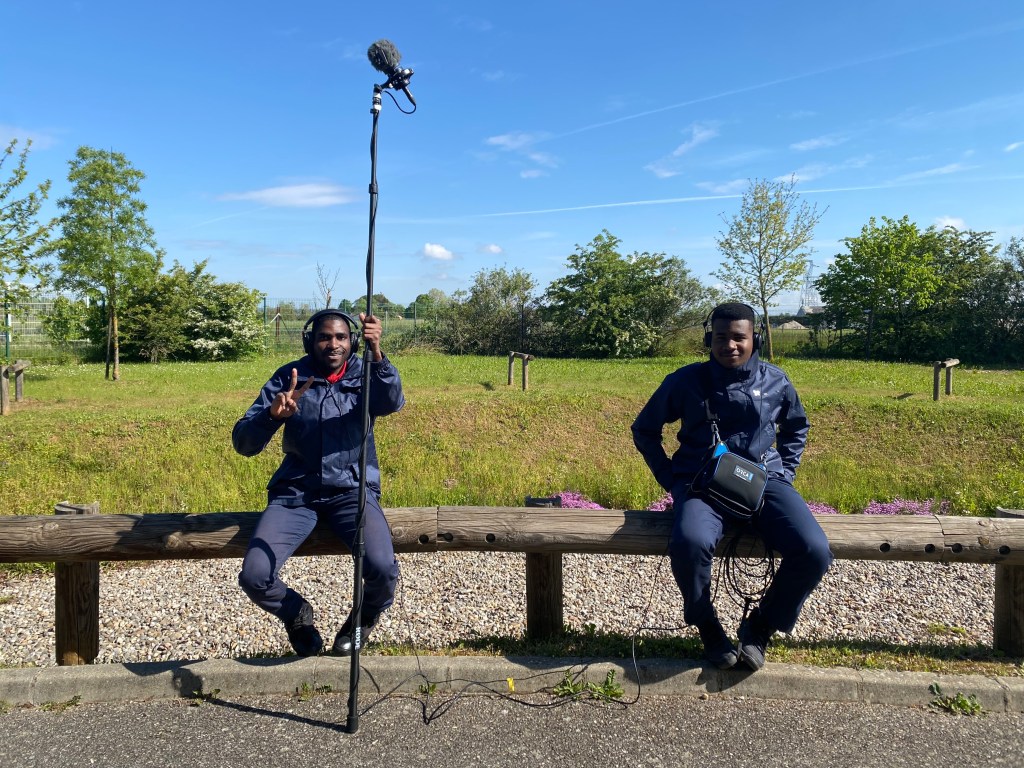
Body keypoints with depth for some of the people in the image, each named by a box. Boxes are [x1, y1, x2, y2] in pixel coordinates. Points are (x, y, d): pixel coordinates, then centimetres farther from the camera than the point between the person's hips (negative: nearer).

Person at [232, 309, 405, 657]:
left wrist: (376, 353, -41)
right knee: (254, 576, -19)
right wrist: (272, 414, -25)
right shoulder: (289, 376, 1)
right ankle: (298, 615, 17)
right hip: (295, 492, 1)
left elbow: (392, 402, -24)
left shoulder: (364, 375, 1)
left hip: (352, 490, -1)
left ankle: (363, 618, 13)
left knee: (383, 568, -25)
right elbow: (243, 443, -4)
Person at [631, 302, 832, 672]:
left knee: (814, 552, -25)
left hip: (763, 482, 3)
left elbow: (796, 428, 27)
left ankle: (760, 627, 3)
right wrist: (671, 482, 3)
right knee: (689, 543, -37)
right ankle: (707, 625, -4)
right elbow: (644, 431, 11)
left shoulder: (775, 382, 7)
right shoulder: (685, 381, 0)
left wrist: (784, 476, 13)